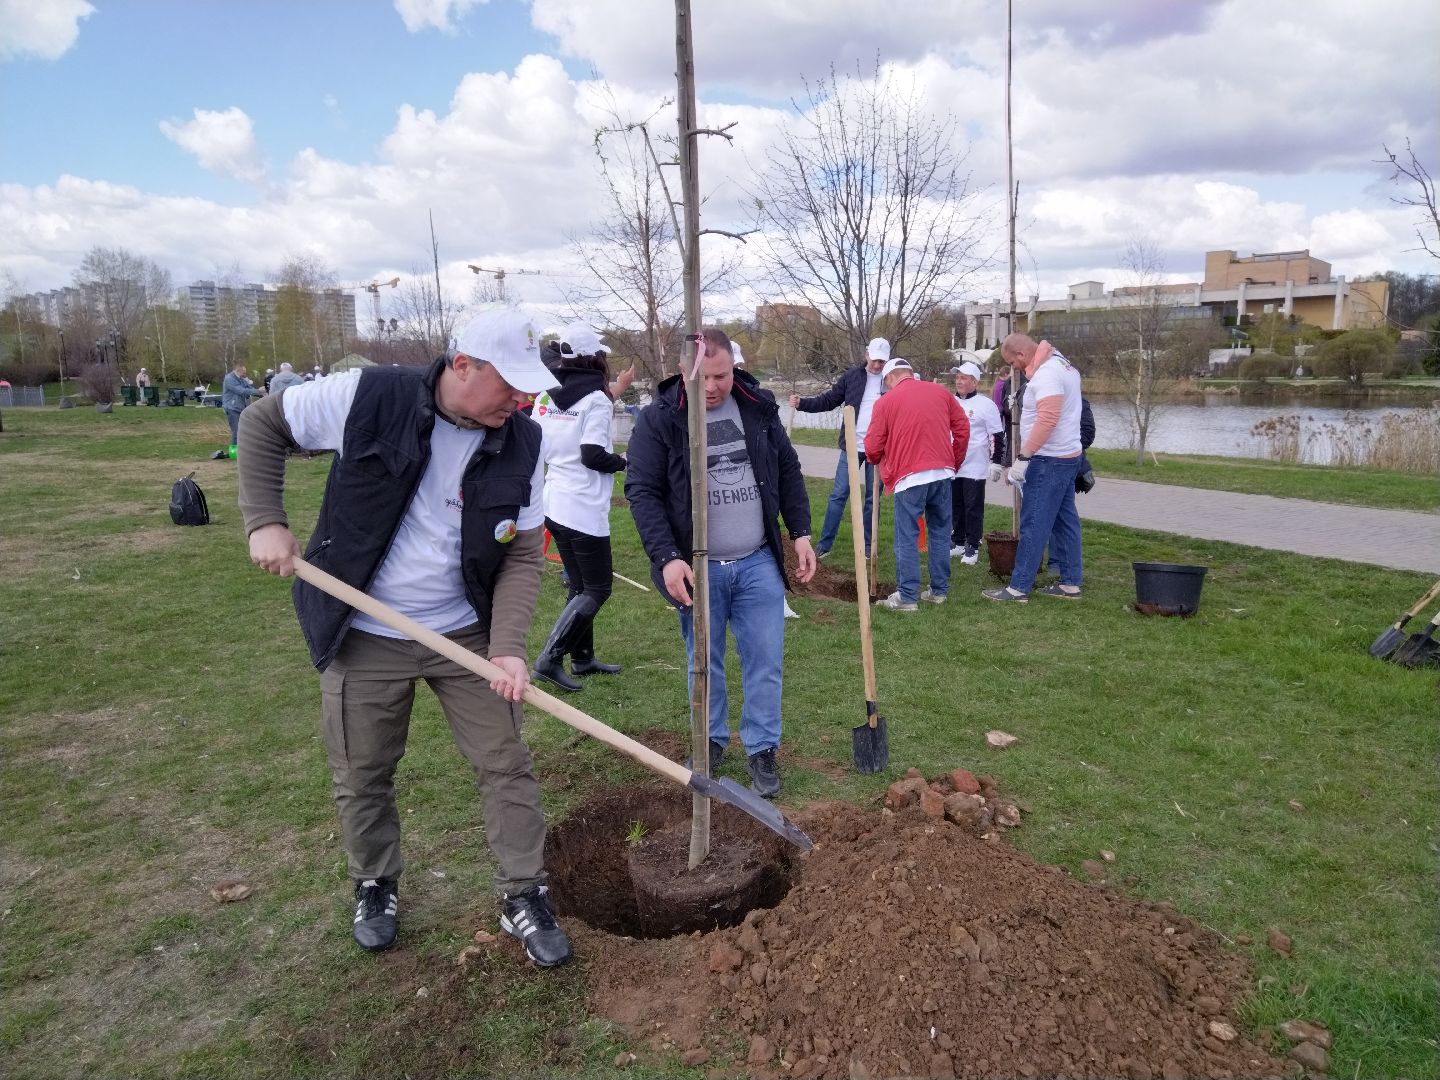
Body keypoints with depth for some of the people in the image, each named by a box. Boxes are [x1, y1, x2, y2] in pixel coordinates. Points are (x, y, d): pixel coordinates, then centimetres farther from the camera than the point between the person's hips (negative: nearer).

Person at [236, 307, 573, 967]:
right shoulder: (370, 399, -17)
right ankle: (375, 887, 38)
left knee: (506, 765, 4)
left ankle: (525, 898, 21)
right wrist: (265, 522, -13)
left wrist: (508, 647, -18)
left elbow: (523, 555, -6)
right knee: (362, 777, 13)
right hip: (363, 638, -1)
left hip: (466, 635, 2)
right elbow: (263, 424, -3)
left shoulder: (520, 445, -10)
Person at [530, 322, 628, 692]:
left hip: (555, 504, 8)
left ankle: (583, 658, 25)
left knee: (579, 585, 18)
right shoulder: (596, 398, -12)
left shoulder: (546, 395, 9)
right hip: (584, 509, -8)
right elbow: (593, 455, -19)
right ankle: (549, 659, -6)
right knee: (596, 589, 1)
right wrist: (622, 461, -2)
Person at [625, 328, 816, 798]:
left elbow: (789, 472, 11)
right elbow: (643, 492, -11)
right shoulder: (658, 419, -9)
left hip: (758, 564, 2)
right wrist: (667, 557, -20)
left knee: (765, 661, 5)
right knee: (705, 663, 12)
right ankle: (711, 741, 31)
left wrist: (801, 533, 5)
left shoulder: (758, 407, 2)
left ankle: (762, 749, 19)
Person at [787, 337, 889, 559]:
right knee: (839, 494, 2)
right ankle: (825, 543, 9)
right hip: (852, 446, 1)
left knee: (873, 497, 8)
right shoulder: (852, 376, 2)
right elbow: (829, 400, 4)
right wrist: (802, 403, -8)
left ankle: (868, 543, 20)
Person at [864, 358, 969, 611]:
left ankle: (907, 597, -1)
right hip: (943, 474, 4)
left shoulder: (886, 401, 2)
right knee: (940, 533, 13)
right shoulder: (941, 391, 13)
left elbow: (872, 447, 0)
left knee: (907, 538, 0)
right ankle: (939, 590, 18)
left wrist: (878, 461, 23)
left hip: (910, 477, -4)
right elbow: (962, 428, 11)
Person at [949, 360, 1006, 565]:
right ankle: (957, 542, 23)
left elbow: (997, 436, -7)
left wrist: (995, 462, -11)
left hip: (975, 467, -5)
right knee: (955, 506, 12)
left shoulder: (985, 404, -7)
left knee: (973, 508, -1)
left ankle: (972, 546, 7)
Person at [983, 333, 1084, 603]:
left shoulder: (1046, 374, -18)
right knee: (1065, 520, 13)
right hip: (1068, 456, 10)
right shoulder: (1062, 364, 14)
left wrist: (1023, 457, -26)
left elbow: (1047, 419, -28)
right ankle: (1071, 583, 19)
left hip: (1049, 461, -10)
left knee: (1034, 525, -6)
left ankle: (1018, 588, -2)